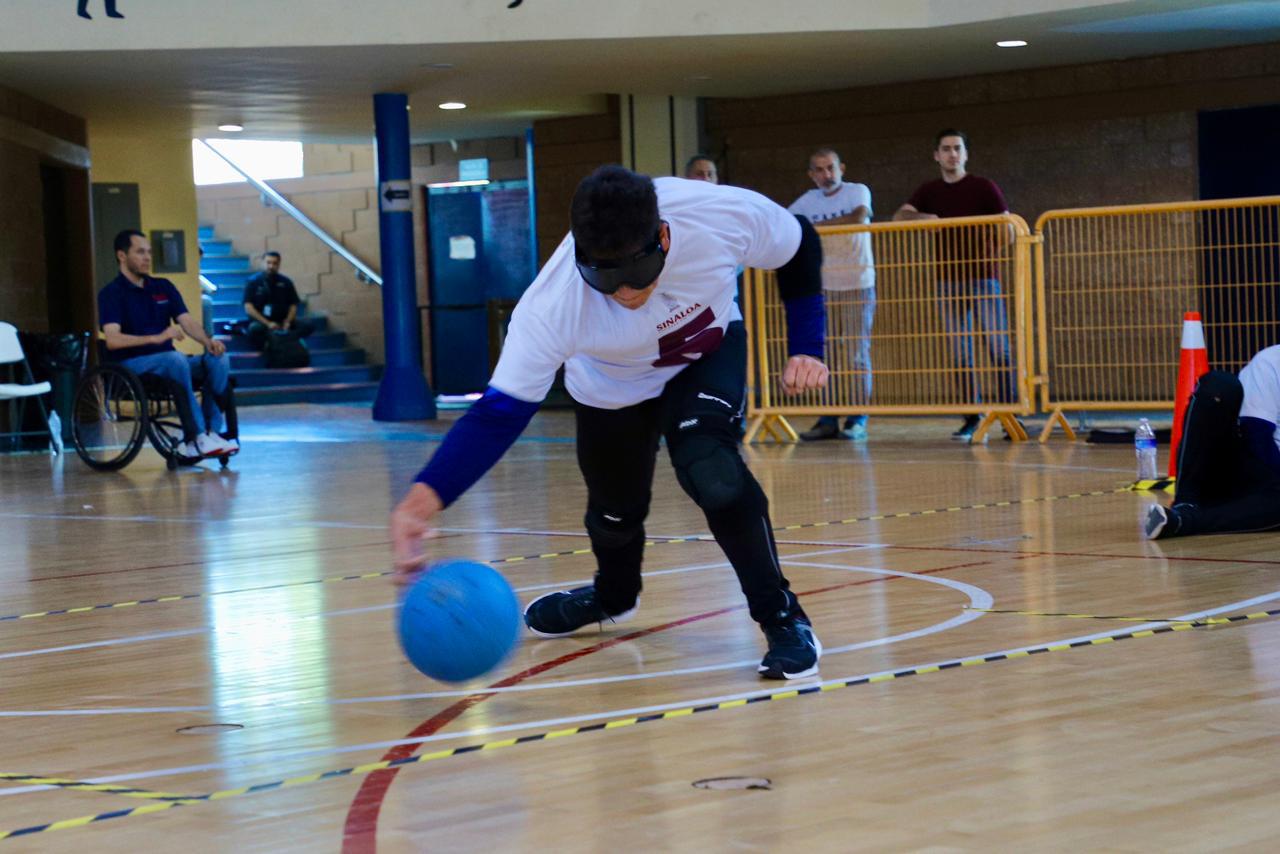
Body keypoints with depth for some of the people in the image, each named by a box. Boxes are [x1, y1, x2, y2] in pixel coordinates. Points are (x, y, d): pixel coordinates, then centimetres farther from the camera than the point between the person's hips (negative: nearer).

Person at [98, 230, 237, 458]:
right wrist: (156, 338, -26)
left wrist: (207, 341, -17)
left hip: (168, 361, 6)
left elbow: (187, 321, 5)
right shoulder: (111, 294, -2)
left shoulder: (163, 287, 17)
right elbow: (113, 340, -16)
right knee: (176, 359, -37)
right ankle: (197, 436, -36)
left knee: (218, 359, -20)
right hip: (132, 364, -6)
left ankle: (210, 431, -24)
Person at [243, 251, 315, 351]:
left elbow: (293, 305, 8)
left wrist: (287, 322, -13)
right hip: (261, 321, -4)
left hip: (282, 321, 4)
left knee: (308, 325, -22)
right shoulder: (253, 282, -2)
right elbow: (248, 308, -8)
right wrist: (267, 323, -20)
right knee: (254, 329, -40)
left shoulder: (286, 282, 7)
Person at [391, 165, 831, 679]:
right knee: (614, 515, 13)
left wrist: (806, 349, -20)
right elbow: (499, 413, -39)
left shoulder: (725, 214, -38)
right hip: (611, 388, 1)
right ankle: (613, 598, 51)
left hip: (710, 351, 0)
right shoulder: (552, 303, -42)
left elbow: (801, 246, -15)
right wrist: (423, 499, -53)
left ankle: (783, 618, -10)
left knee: (708, 467, -27)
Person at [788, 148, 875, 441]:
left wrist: (815, 225, -18)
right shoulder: (808, 201, 10)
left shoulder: (858, 191, -2)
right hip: (823, 285, 4)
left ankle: (857, 420, 1)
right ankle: (827, 420, 5)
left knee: (857, 353, -2)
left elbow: (858, 217, -21)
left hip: (858, 284, -4)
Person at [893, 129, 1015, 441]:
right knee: (961, 354, 4)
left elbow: (1007, 233, -2)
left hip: (983, 277, -4)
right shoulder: (929, 192, 11)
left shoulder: (984, 187, 0)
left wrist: (979, 243, -14)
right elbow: (899, 216, -2)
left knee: (998, 348, -8)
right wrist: (923, 217, -20)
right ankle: (972, 418, 8)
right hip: (949, 280, 4)